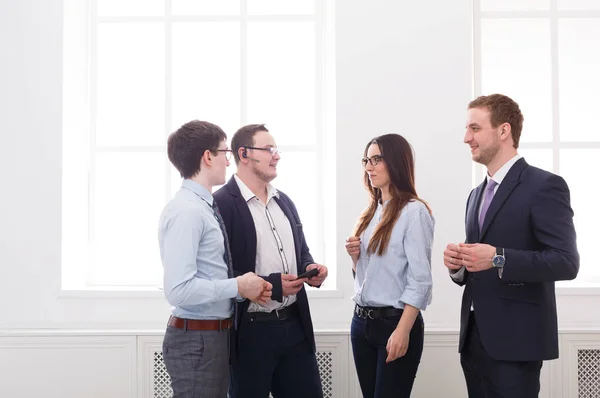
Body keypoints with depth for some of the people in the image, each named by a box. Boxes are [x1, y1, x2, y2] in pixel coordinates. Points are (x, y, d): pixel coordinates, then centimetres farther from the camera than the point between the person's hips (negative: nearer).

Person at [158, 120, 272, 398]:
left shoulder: (204, 207, 10)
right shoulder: (186, 211, -19)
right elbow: (178, 290, -26)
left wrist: (247, 286, 1)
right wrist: (238, 286, -18)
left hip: (215, 335, 9)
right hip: (196, 340, -9)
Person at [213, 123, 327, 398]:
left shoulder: (284, 201, 13)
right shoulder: (221, 203, -12)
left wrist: (310, 268, 0)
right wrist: (271, 284, -21)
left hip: (294, 325, 7)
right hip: (249, 331, -7)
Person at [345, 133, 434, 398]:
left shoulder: (414, 211, -10)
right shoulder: (370, 213, 12)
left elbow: (420, 280, -14)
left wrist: (403, 331, -19)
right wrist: (355, 257, -1)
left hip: (395, 322, -7)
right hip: (361, 322, 7)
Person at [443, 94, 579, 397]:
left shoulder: (545, 185, -8)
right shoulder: (476, 194, 16)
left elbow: (566, 262, -17)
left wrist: (498, 259, -25)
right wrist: (457, 265, -1)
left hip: (515, 340, -7)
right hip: (474, 338, 7)